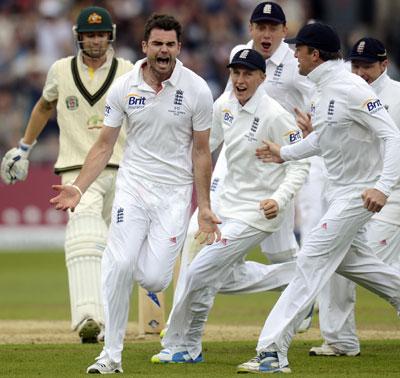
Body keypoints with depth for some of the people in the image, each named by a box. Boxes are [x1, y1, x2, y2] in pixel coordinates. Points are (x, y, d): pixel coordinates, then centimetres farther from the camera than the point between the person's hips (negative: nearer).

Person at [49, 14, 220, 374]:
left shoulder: (197, 90, -6)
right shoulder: (124, 88, -3)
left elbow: (201, 152, 2)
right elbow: (104, 145, 3)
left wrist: (204, 207, 2)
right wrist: (78, 188, -9)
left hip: (175, 192, -1)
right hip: (133, 185, 1)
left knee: (154, 279, -11)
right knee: (120, 265, -18)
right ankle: (112, 354, -8)